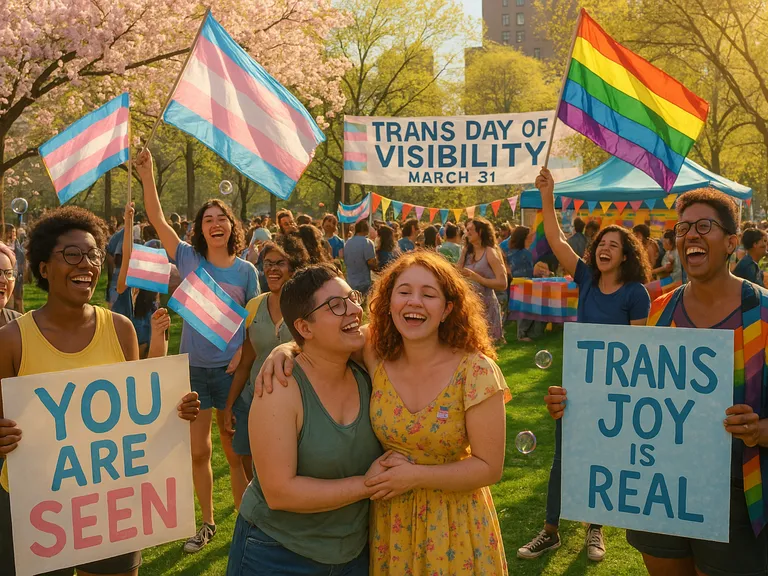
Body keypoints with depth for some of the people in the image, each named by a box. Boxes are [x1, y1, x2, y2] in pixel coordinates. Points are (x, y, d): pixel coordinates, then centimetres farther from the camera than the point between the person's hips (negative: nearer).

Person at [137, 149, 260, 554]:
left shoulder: (246, 270, 0)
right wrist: (147, 176, -15)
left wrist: (241, 356, -11)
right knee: (198, 451, 10)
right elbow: (157, 220, -6)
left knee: (235, 452, 7)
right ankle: (207, 523, 27)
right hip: (193, 368, 2)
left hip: (231, 369, -1)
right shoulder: (189, 259, 1)